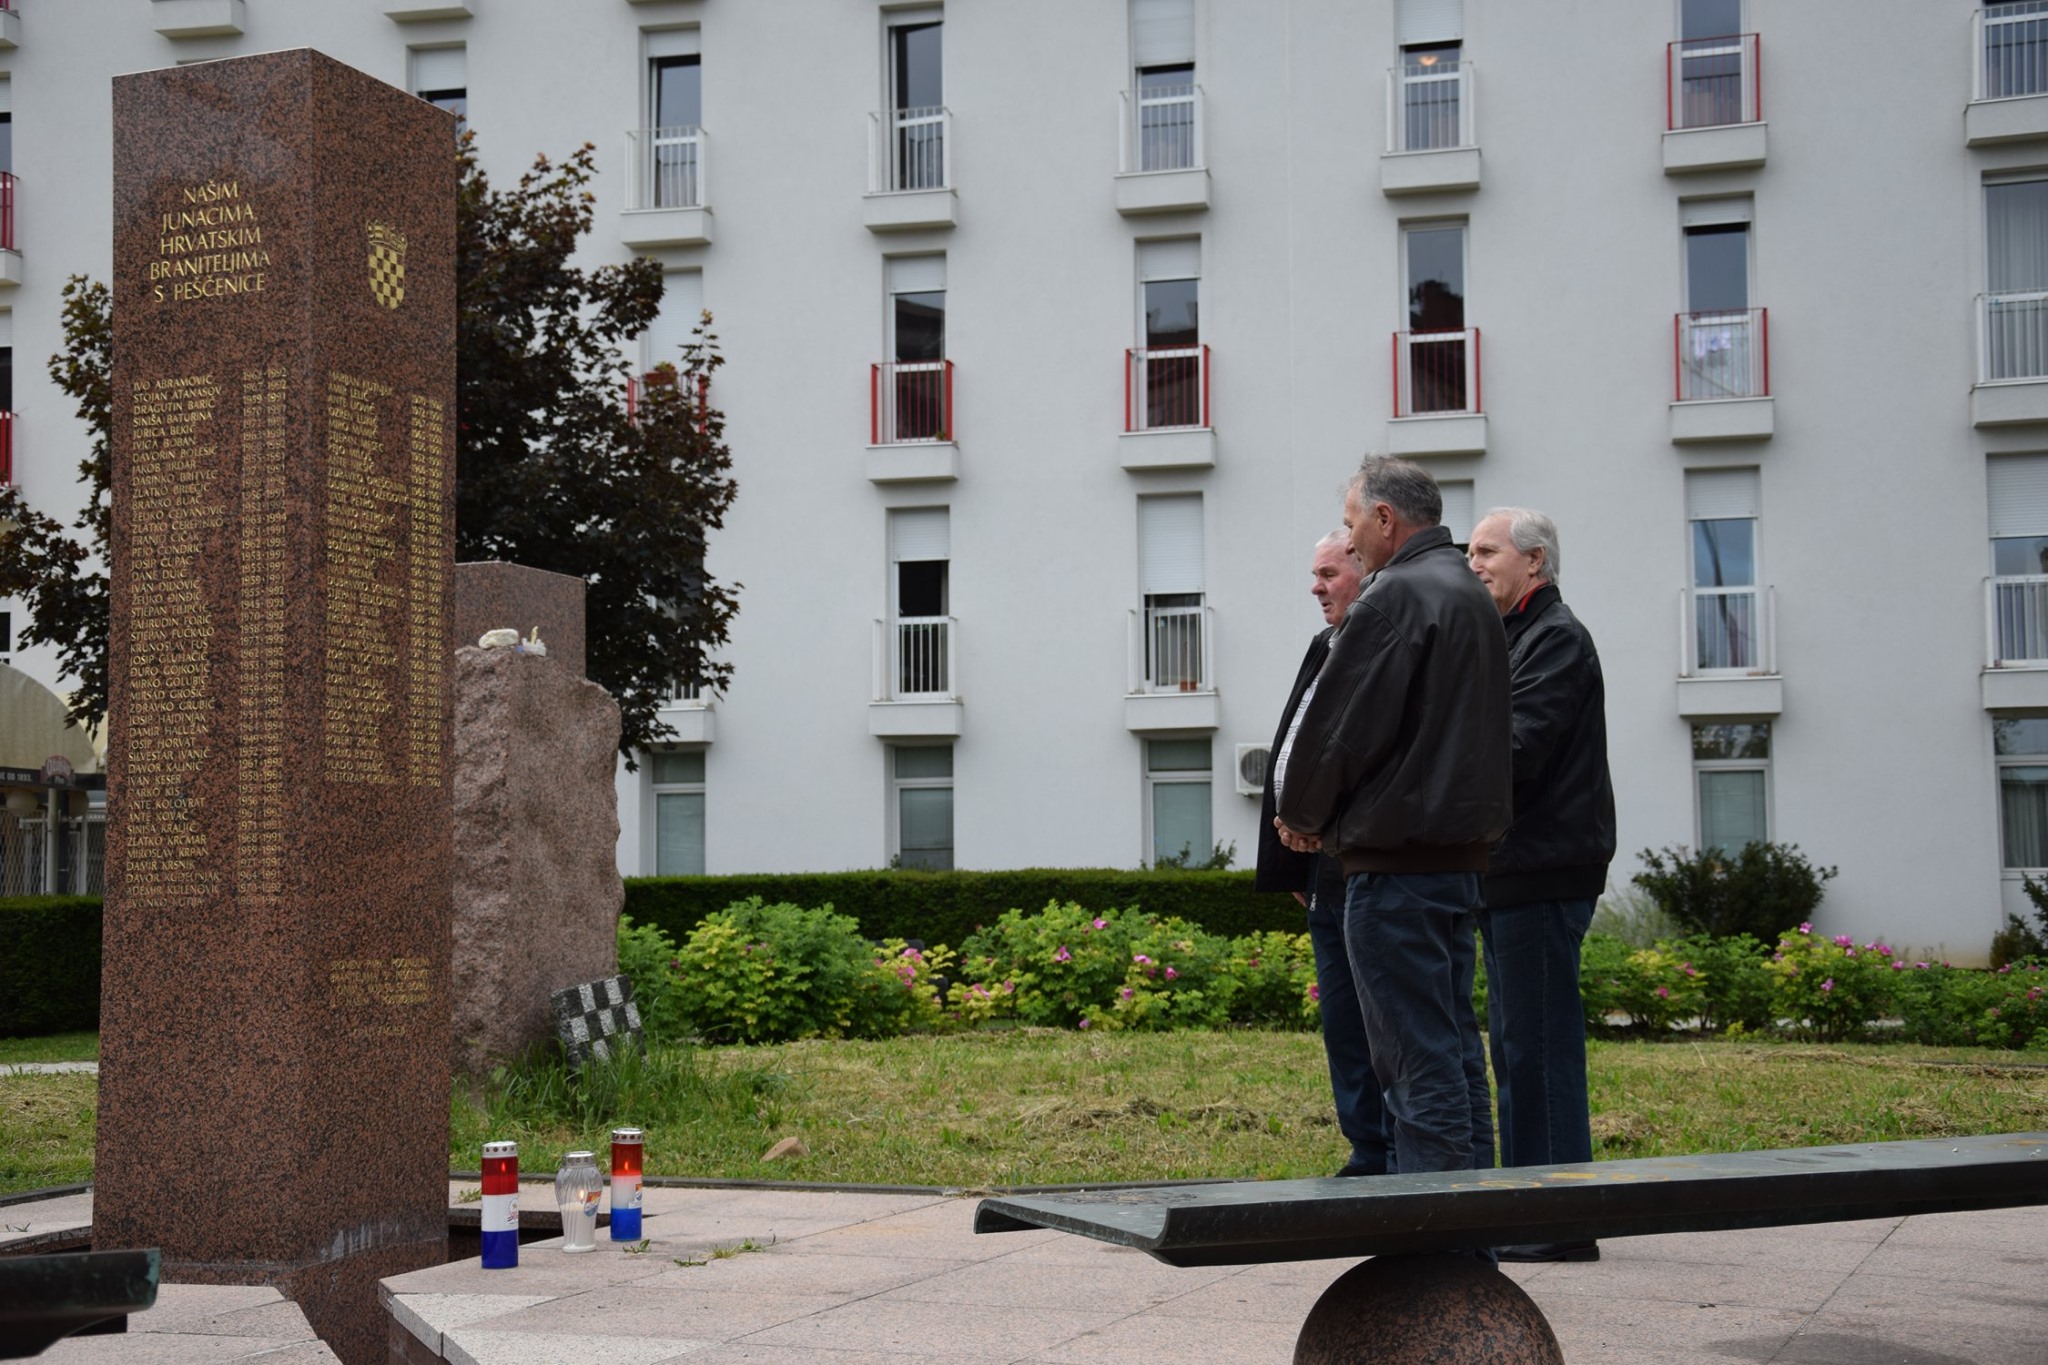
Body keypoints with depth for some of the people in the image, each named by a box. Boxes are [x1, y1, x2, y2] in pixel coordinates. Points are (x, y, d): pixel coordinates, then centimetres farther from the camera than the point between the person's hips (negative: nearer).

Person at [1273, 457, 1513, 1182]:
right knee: (1453, 1046, 14)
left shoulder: (1395, 597, -13)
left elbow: (1341, 724, -16)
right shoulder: (1472, 595, 18)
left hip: (1398, 856, -10)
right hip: (1462, 848, 10)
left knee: (1417, 1056, -7)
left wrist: (1301, 814, 3)